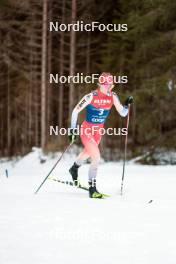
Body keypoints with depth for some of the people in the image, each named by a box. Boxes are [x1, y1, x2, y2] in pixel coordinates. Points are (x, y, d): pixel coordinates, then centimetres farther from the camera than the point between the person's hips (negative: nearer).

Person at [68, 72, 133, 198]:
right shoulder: (91, 96, -22)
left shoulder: (113, 97, -9)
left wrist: (127, 104, -24)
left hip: (98, 131, 6)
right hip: (87, 130, -6)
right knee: (96, 157, -20)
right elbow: (75, 111, -15)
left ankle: (75, 168, 60)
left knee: (88, 153, 29)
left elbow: (123, 113, -5)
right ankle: (92, 188, -11)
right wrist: (73, 129, -18)